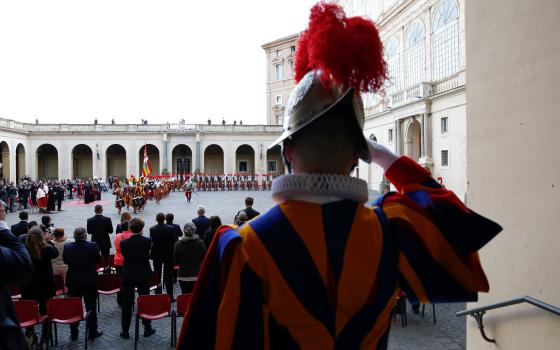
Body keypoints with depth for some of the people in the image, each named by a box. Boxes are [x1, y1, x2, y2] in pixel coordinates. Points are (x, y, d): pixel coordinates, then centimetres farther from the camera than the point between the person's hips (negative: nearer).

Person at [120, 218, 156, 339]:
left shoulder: (123, 243, -14)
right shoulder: (148, 241, -12)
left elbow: (125, 256, 1)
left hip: (127, 276, -1)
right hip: (144, 275, 1)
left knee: (127, 304, 9)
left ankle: (125, 331, 16)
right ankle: (147, 329, 20)